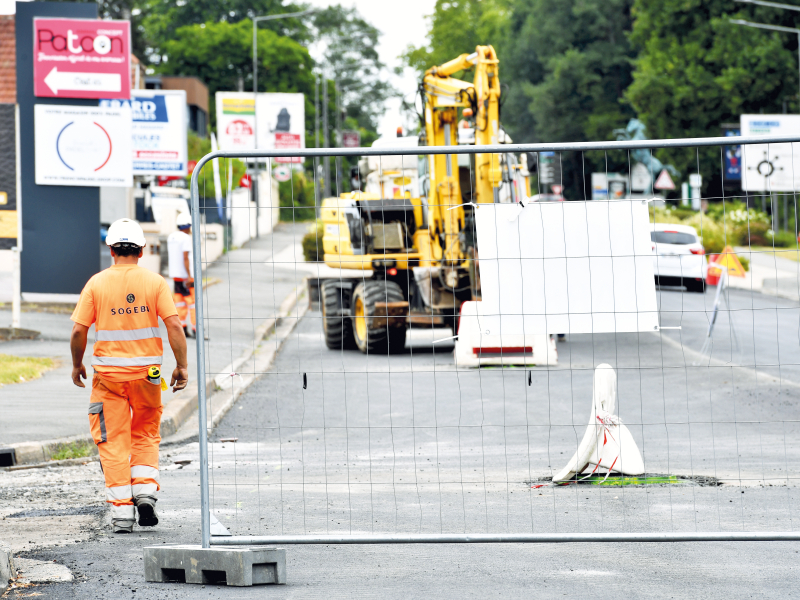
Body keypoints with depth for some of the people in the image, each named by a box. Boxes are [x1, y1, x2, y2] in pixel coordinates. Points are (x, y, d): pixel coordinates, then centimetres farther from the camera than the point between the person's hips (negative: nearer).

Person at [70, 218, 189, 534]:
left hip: (108, 372, -1)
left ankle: (121, 511, 0)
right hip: (146, 372, 1)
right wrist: (182, 366, -3)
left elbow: (78, 331, -5)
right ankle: (145, 492, 1)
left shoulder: (97, 283, -2)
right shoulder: (155, 282, -2)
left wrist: (77, 365, 10)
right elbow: (174, 325, -10)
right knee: (145, 434, 19)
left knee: (113, 442, 4)